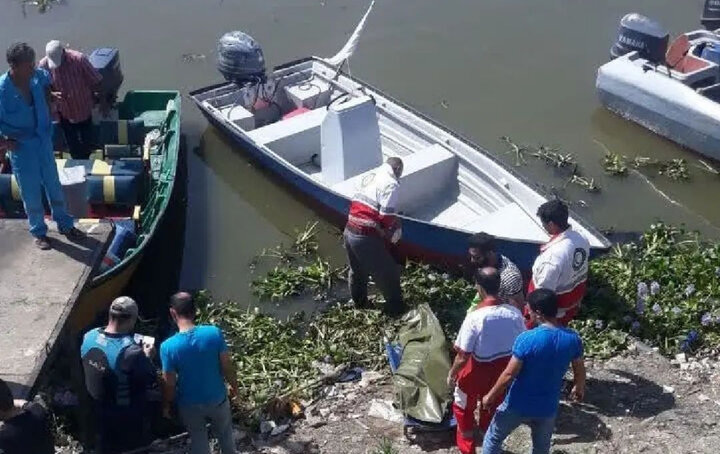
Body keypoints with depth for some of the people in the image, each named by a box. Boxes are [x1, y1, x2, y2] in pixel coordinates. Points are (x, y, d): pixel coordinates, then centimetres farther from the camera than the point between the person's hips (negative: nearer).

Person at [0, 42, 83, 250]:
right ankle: (38, 232, 30)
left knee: (54, 184, 18)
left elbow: (48, 89, 14)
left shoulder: (39, 77, -13)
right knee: (31, 191, 10)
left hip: (43, 139, 4)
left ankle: (65, 224, 36)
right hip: (21, 146, -4)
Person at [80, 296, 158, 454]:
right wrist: (147, 357, -5)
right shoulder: (131, 352, -35)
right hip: (128, 415, -6)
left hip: (101, 409, 6)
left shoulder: (89, 337, -15)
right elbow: (151, 381, -22)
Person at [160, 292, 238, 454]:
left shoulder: (168, 346, -24)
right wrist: (234, 385, 8)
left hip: (190, 404, -1)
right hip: (217, 399, 1)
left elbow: (169, 384, -15)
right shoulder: (214, 333, -22)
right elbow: (227, 366, -12)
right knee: (225, 435, 27)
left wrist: (166, 405, 4)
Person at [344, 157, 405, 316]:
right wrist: (395, 229, 0)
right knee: (388, 273, 10)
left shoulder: (370, 177, 12)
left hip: (349, 232, 9)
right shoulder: (390, 184, -14)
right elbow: (386, 217, -21)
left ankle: (359, 302, 48)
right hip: (366, 238, -9)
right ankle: (396, 308, 24)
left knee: (357, 271, 29)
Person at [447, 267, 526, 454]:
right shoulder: (514, 313, -16)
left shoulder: (475, 317, -30)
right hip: (504, 371, 4)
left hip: (478, 371, -4)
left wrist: (452, 374, -4)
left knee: (463, 407, 24)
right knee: (493, 407, 29)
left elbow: (463, 356, -23)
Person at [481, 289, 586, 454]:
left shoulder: (526, 339, -26)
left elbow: (509, 375, -20)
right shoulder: (573, 339, -13)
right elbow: (579, 371, 3)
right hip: (547, 407, 4)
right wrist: (579, 389, 24)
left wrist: (490, 396, -5)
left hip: (519, 405, -3)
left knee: (493, 438, 20)